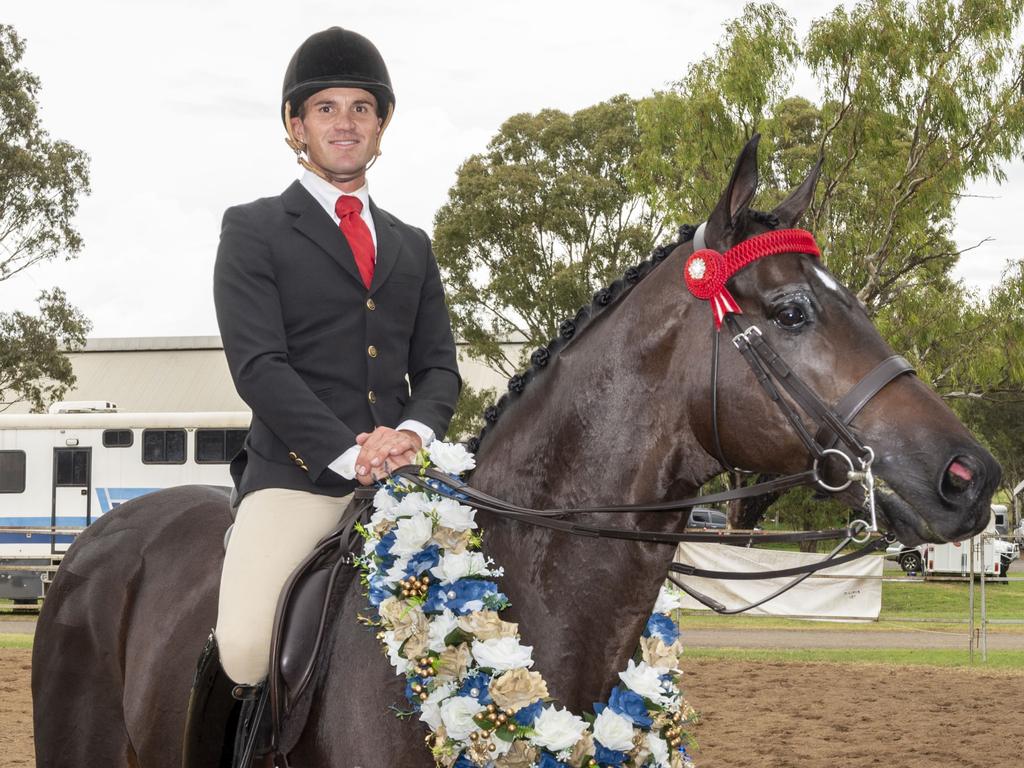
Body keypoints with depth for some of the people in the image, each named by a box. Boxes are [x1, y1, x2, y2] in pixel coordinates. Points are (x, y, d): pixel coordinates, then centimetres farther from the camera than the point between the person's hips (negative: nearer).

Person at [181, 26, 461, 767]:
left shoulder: (412, 246, 22)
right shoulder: (254, 230, 7)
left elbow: (439, 368, 14)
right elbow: (258, 365, -6)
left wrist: (414, 433, -10)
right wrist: (349, 456, -18)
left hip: (403, 476, 5)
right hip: (297, 474, -5)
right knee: (247, 649, -25)